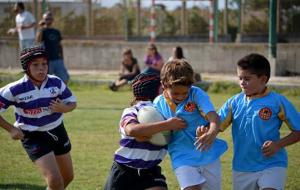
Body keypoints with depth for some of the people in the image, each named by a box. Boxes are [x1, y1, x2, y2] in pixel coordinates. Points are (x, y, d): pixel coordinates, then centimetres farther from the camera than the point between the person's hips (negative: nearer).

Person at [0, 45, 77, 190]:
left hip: (57, 131, 5)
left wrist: (63, 108, -21)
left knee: (67, 177, 20)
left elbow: (72, 102, 1)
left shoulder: (56, 83, -12)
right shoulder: (15, 90, -21)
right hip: (34, 137, -5)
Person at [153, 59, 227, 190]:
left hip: (208, 154, 0)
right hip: (183, 158, 0)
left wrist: (212, 133, -48)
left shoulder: (196, 94, -13)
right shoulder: (159, 103, -3)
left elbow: (213, 116, -27)